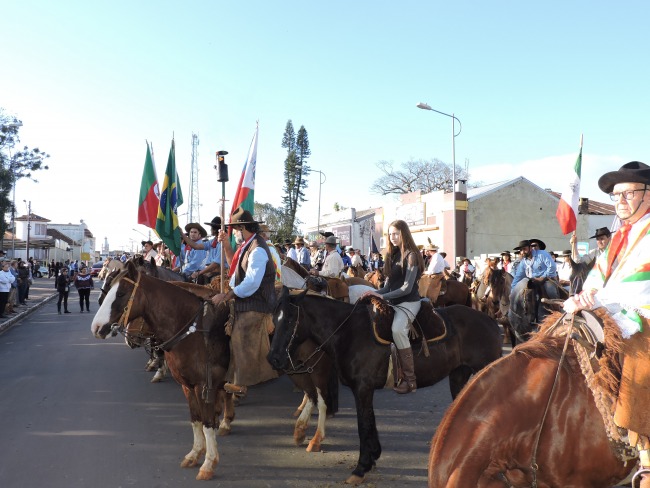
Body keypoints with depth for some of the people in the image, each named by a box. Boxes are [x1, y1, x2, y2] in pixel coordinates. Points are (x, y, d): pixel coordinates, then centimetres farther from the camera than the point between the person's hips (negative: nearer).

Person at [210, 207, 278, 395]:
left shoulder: (257, 249, -22)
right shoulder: (249, 245, 9)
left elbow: (251, 283, -28)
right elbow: (236, 265, 19)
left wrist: (225, 296, -25)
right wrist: (226, 245, 6)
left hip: (253, 305, -10)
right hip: (252, 303, 10)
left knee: (241, 343, -2)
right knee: (258, 344, 21)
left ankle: (239, 384, 9)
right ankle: (267, 372, 37)